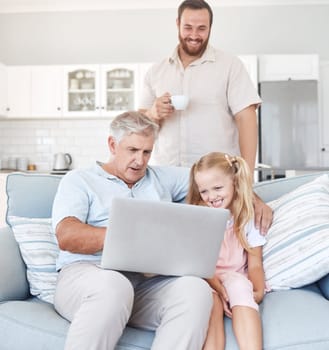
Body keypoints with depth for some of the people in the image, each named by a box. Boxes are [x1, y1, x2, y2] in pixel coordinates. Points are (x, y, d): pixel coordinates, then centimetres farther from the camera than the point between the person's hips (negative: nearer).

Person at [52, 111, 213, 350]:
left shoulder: (162, 178, 24)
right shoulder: (79, 180, 12)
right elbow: (66, 237, -5)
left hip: (147, 281, 4)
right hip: (86, 274, -3)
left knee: (195, 289, -29)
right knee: (113, 285, -39)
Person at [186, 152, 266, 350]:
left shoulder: (247, 221, 7)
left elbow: (255, 265, 3)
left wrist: (259, 291, -17)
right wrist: (217, 287, -22)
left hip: (236, 280, 0)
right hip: (205, 282, 0)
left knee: (239, 286, -34)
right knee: (211, 300, -33)